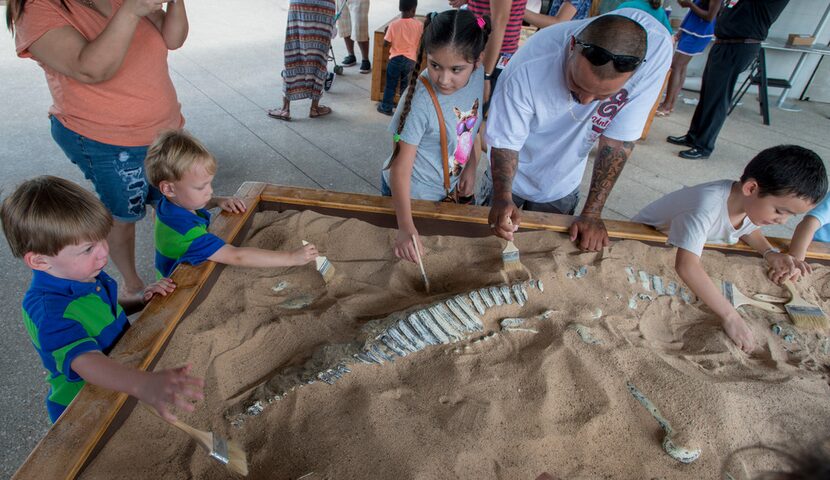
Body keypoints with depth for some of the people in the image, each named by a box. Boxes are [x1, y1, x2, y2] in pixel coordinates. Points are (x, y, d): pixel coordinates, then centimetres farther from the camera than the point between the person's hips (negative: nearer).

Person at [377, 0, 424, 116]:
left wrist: (386, 31, 10)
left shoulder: (393, 25, -13)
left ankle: (386, 107, 21)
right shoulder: (419, 24, -10)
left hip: (395, 59, -1)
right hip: (410, 60, 2)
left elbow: (386, 42, -8)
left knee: (390, 85, 13)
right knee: (406, 85, 18)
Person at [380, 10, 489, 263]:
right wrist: (406, 226, -38)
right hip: (411, 194, -5)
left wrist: (471, 165, -2)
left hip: (448, 188, 6)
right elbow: (401, 167, -30)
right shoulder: (420, 100, -31)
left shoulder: (478, 76, -13)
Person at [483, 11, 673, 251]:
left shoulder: (656, 49, -30)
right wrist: (503, 198, -42)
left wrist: (592, 213, -20)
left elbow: (618, 141, -22)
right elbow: (506, 143, -25)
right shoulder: (527, 69, -36)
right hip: (511, 180, -1)